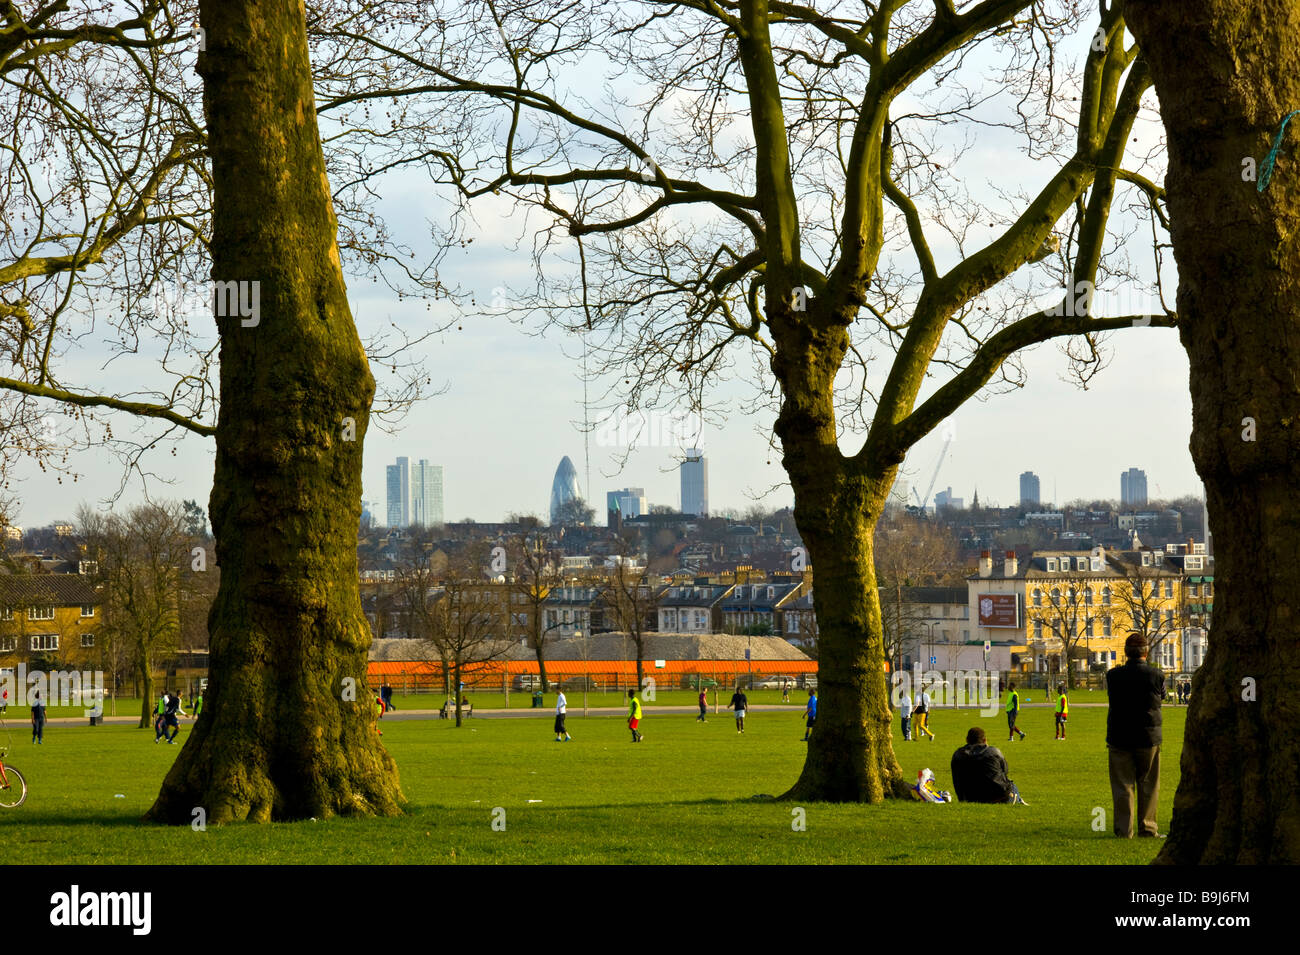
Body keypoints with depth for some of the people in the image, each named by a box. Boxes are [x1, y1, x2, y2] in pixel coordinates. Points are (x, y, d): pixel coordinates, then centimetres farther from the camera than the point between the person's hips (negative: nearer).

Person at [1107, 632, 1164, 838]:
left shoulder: (1113, 675, -7)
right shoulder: (1155, 675, -9)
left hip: (1119, 737, 1)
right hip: (1148, 737, -1)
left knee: (1122, 785, 5)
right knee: (1148, 785, 9)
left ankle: (1124, 829, 3)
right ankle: (1147, 828, 11)